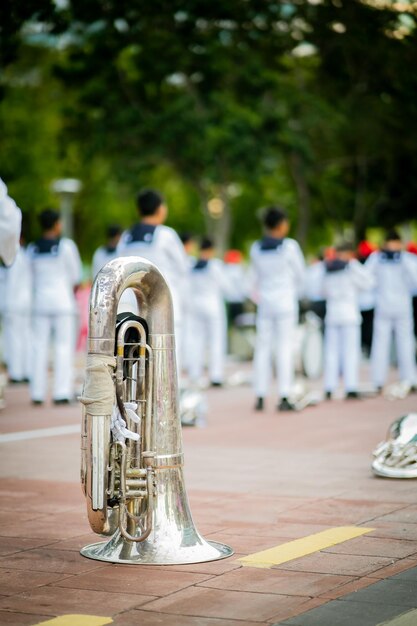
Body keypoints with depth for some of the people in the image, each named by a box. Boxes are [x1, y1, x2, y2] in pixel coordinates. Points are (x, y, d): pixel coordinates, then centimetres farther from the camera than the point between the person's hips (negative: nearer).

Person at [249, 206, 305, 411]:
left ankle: (260, 396, 7)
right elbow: (300, 275, 0)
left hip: (264, 302, 3)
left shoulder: (256, 248, 1)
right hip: (286, 300, -3)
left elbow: (256, 276, 9)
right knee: (285, 348, -2)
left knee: (263, 348, 7)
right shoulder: (289, 246, -10)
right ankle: (284, 397, -5)